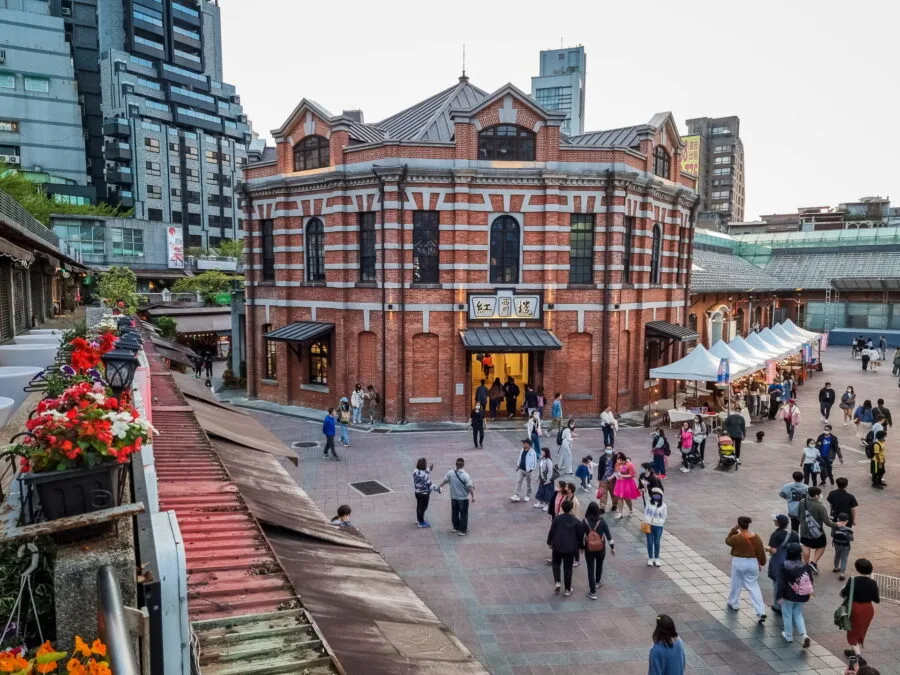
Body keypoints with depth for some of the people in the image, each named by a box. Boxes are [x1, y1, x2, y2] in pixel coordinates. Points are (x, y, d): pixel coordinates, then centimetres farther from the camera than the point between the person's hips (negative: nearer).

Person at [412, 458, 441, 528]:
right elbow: (429, 484, -25)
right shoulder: (424, 475, -30)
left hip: (417, 492, 8)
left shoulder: (415, 471, -4)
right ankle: (421, 523, 22)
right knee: (423, 507, 8)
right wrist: (438, 489, -13)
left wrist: (429, 469, 12)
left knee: (419, 506, 23)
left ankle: (419, 520, 40)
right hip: (424, 493, -8)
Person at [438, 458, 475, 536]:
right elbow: (470, 487, -19)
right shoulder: (466, 476, -23)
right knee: (463, 514, 9)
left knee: (454, 512, 20)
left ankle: (456, 527, 34)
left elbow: (444, 480, 4)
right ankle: (462, 530, 15)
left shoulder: (450, 473, -10)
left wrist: (439, 487, 22)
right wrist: (473, 496, -5)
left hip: (453, 497, 5)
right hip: (463, 498, -4)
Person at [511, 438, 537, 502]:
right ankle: (516, 496, 1)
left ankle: (528, 496, 25)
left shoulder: (532, 452, -18)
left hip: (527, 470, -5)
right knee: (518, 482, 1)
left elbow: (534, 462, -15)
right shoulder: (522, 450, 2)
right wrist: (517, 465, 13)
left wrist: (531, 469, -17)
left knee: (528, 484, 11)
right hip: (521, 469, 6)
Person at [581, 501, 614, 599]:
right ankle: (598, 581, 51)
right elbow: (608, 535, -8)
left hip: (589, 549, -2)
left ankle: (593, 592, 6)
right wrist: (612, 547, 5)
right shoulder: (602, 521, -15)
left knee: (590, 569, 7)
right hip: (601, 549, 2)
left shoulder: (584, 522, -15)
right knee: (599, 565, 27)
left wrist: (581, 546, 8)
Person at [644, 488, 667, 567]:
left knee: (657, 542, 5)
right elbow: (646, 513, 0)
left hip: (658, 526, 0)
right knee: (650, 542, 5)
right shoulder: (648, 504, -1)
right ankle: (650, 558, 15)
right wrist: (648, 522, -10)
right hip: (649, 525, 0)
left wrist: (659, 522, -7)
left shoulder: (663, 506, 0)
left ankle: (656, 559, 18)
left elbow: (664, 516, 5)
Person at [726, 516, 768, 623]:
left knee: (736, 584, 18)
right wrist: (761, 563, 15)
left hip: (739, 563, -3)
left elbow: (727, 541, 3)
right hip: (752, 563, 3)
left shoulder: (737, 538, -18)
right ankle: (761, 612, 0)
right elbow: (761, 552, 0)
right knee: (753, 587, 8)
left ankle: (733, 603, 37)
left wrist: (733, 530, -2)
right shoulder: (756, 537, -8)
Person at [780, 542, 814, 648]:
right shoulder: (805, 565, -7)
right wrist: (808, 593, 17)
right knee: (798, 614, 20)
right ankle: (804, 635, 4)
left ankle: (789, 636, 27)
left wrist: (781, 596, -7)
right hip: (803, 596, 4)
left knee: (787, 615, 16)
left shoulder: (785, 565, -17)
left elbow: (782, 582, -16)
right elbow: (811, 580, 2)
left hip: (789, 596, -4)